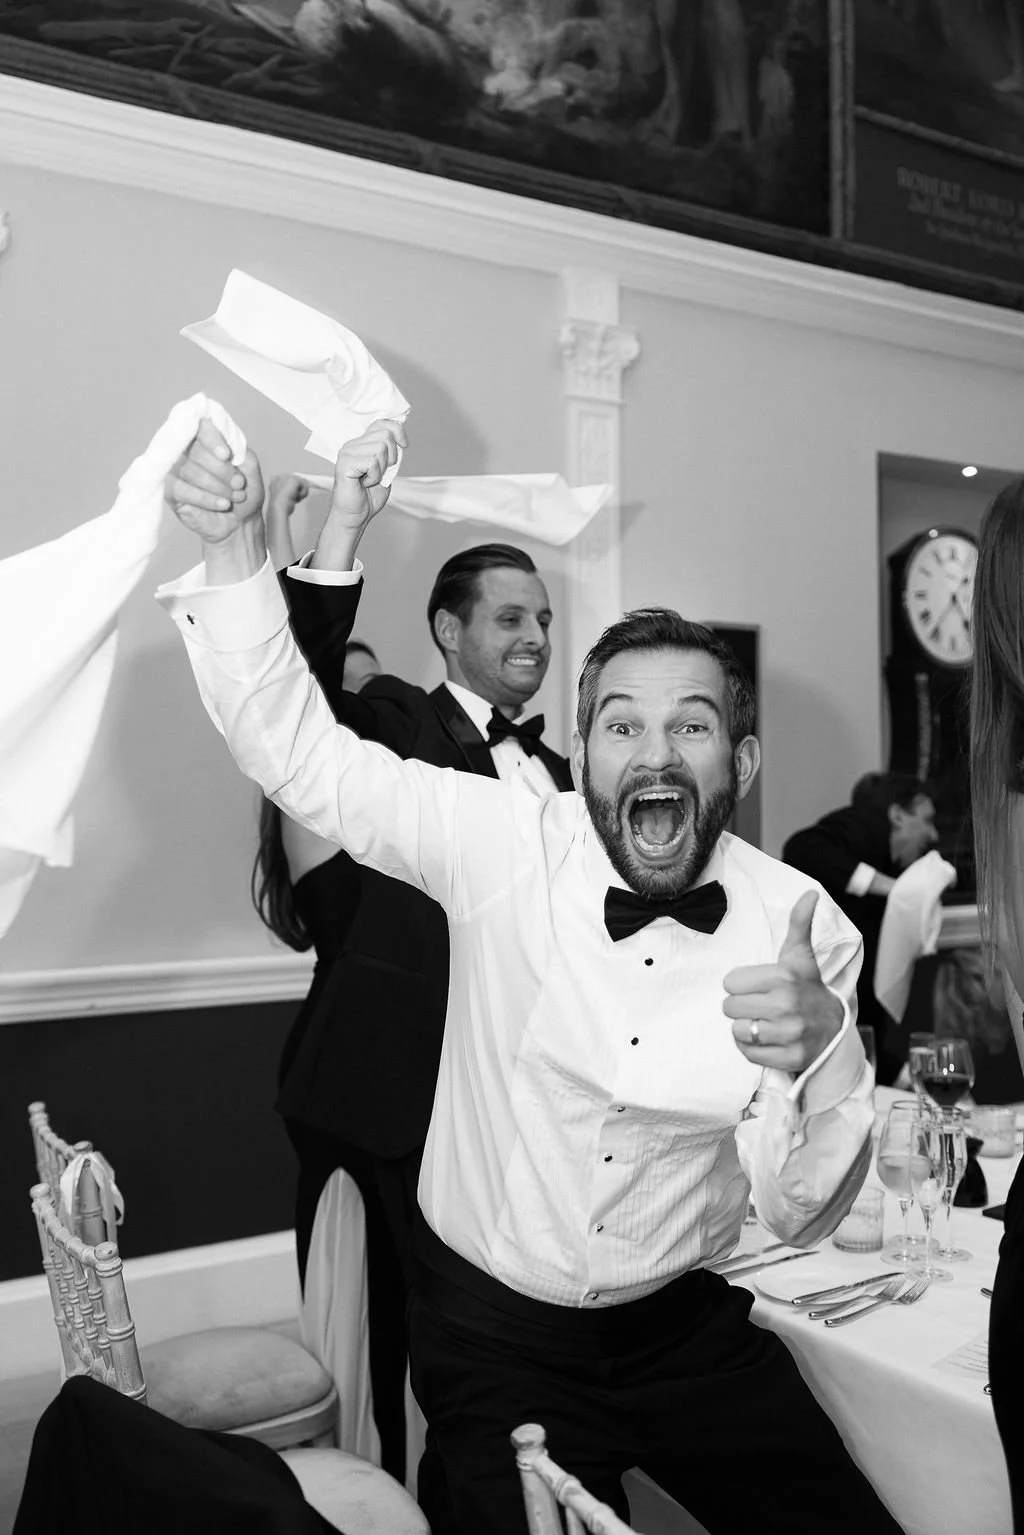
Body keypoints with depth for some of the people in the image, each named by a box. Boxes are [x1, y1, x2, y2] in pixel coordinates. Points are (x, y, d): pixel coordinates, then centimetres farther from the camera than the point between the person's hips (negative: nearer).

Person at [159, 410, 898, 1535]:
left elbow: (801, 1215, -13)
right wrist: (236, 552, -28)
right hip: (491, 1331, -1)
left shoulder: (804, 930, -13)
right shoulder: (503, 843, -15)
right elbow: (297, 752, -14)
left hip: (689, 1331, 2)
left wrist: (822, 1055, -33)